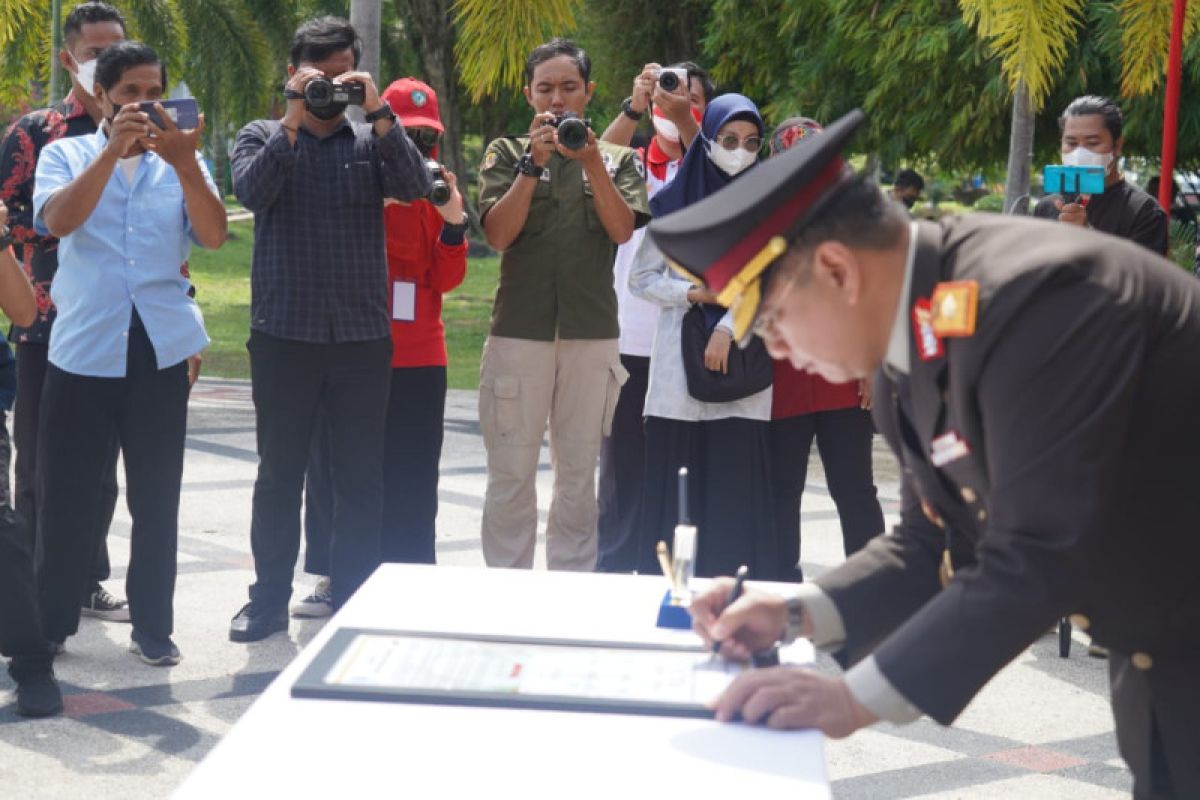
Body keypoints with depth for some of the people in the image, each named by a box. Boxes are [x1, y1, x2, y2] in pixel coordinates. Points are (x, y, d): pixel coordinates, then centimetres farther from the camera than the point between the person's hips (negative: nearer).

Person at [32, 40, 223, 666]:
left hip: (160, 350, 1)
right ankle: (50, 626, 17)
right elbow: (57, 220, -14)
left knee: (156, 499, 5)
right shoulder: (66, 154, 6)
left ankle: (153, 628, 14)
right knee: (64, 496, 4)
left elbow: (213, 236, -8)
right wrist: (113, 150, -25)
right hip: (82, 349, -1)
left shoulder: (183, 164, 9)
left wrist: (184, 163, -23)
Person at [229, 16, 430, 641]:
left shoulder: (372, 140, 8)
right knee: (279, 475, 8)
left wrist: (378, 112, -17)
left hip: (363, 338, 1)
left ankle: (354, 602, 15)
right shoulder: (262, 137, 6)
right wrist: (294, 118, -17)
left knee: (361, 478, 5)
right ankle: (269, 599, 18)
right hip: (284, 337, -1)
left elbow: (414, 187, -9)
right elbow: (252, 191, -13)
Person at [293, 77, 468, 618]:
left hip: (419, 358, 2)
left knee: (411, 481, 3)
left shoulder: (438, 188, 7)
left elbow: (448, 279, 3)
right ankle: (333, 579, 14)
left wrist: (453, 222, -14)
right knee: (335, 471, 3)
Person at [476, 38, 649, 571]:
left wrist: (591, 162, -15)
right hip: (519, 328, -1)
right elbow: (498, 234, -5)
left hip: (592, 332, 1)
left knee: (578, 476, 6)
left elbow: (622, 229, -5)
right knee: (510, 475, 0)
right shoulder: (507, 153, 7)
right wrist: (534, 162, -13)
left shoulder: (617, 159, 11)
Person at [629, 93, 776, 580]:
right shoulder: (674, 202, 8)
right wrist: (693, 294, -7)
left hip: (742, 355, 0)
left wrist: (728, 327, -13)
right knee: (672, 474, -3)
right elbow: (640, 278, 8)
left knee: (736, 475, -4)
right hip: (680, 357, 0)